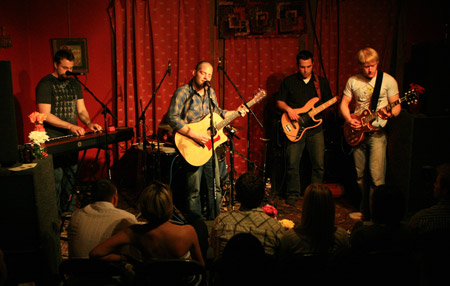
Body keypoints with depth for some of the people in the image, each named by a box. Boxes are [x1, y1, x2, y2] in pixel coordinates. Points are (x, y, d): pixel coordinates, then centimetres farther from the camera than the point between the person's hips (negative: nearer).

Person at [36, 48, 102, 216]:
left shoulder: (74, 84, 14)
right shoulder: (45, 84, -7)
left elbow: (81, 110, 15)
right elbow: (45, 115, -14)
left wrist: (89, 123, -6)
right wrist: (70, 126, -21)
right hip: (53, 140, -6)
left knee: (70, 175, 11)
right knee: (56, 178, -6)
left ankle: (68, 211, 22)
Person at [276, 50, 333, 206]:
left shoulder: (321, 82, 11)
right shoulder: (288, 81, 6)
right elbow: (279, 101, 8)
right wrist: (288, 109, -12)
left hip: (315, 129, 2)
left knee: (319, 164, 3)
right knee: (292, 164, -4)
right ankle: (293, 194, 13)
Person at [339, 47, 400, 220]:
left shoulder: (388, 80, -2)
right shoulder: (353, 81, 7)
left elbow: (396, 106, -2)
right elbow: (344, 103, 11)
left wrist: (390, 114, -24)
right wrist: (349, 119, -7)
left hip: (377, 132, -4)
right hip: (357, 131, 4)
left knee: (376, 175, -13)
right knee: (360, 174, 10)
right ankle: (364, 209, 25)